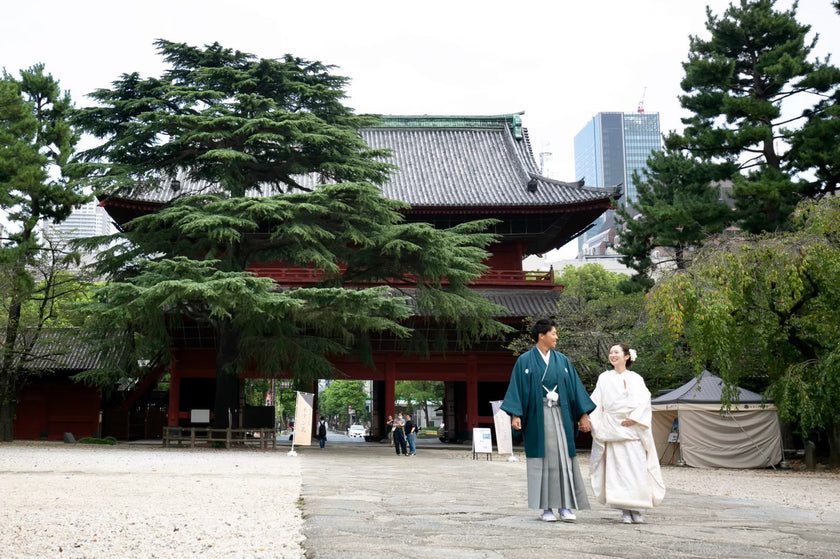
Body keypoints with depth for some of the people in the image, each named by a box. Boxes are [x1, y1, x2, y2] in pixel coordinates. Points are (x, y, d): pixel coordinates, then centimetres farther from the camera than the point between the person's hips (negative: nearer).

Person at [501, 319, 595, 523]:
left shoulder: (562, 361, 10)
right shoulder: (525, 361, 1)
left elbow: (575, 387, 10)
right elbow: (517, 388, -3)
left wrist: (584, 414, 4)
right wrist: (515, 415, -14)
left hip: (561, 415, 3)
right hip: (537, 416, -3)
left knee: (564, 459, 0)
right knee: (542, 459, 0)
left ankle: (565, 507, 6)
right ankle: (546, 508, 7)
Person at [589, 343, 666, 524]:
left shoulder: (636, 379, 11)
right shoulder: (604, 378, 15)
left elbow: (644, 401, -1)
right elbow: (596, 402, 7)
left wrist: (633, 419, -13)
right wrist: (586, 417, -8)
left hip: (633, 430, -1)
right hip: (612, 431, 1)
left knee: (636, 468, -7)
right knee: (617, 469, -4)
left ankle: (636, 509, 1)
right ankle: (625, 510, 0)